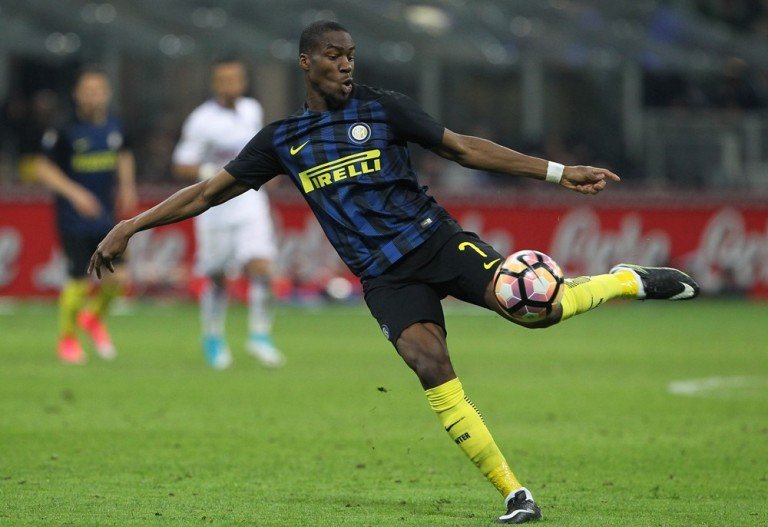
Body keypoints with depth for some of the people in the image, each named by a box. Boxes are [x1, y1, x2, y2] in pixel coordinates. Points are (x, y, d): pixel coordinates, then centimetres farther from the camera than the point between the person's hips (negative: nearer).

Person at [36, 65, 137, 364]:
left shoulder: (114, 126, 4)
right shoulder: (65, 130, -12)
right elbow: (43, 167, -10)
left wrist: (127, 187, 9)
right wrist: (74, 193, -19)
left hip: (106, 216, 5)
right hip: (74, 218, -5)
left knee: (118, 276, -3)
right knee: (79, 281, -4)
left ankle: (94, 317, 27)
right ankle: (66, 339, 19)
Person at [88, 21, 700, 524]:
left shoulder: (381, 108, 4)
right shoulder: (282, 140, 9)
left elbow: (464, 148, 5)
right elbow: (208, 192, 14)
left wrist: (558, 172, 1)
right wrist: (130, 226, 7)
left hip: (433, 237, -1)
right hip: (384, 276, 1)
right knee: (431, 366, -23)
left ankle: (627, 282, 7)